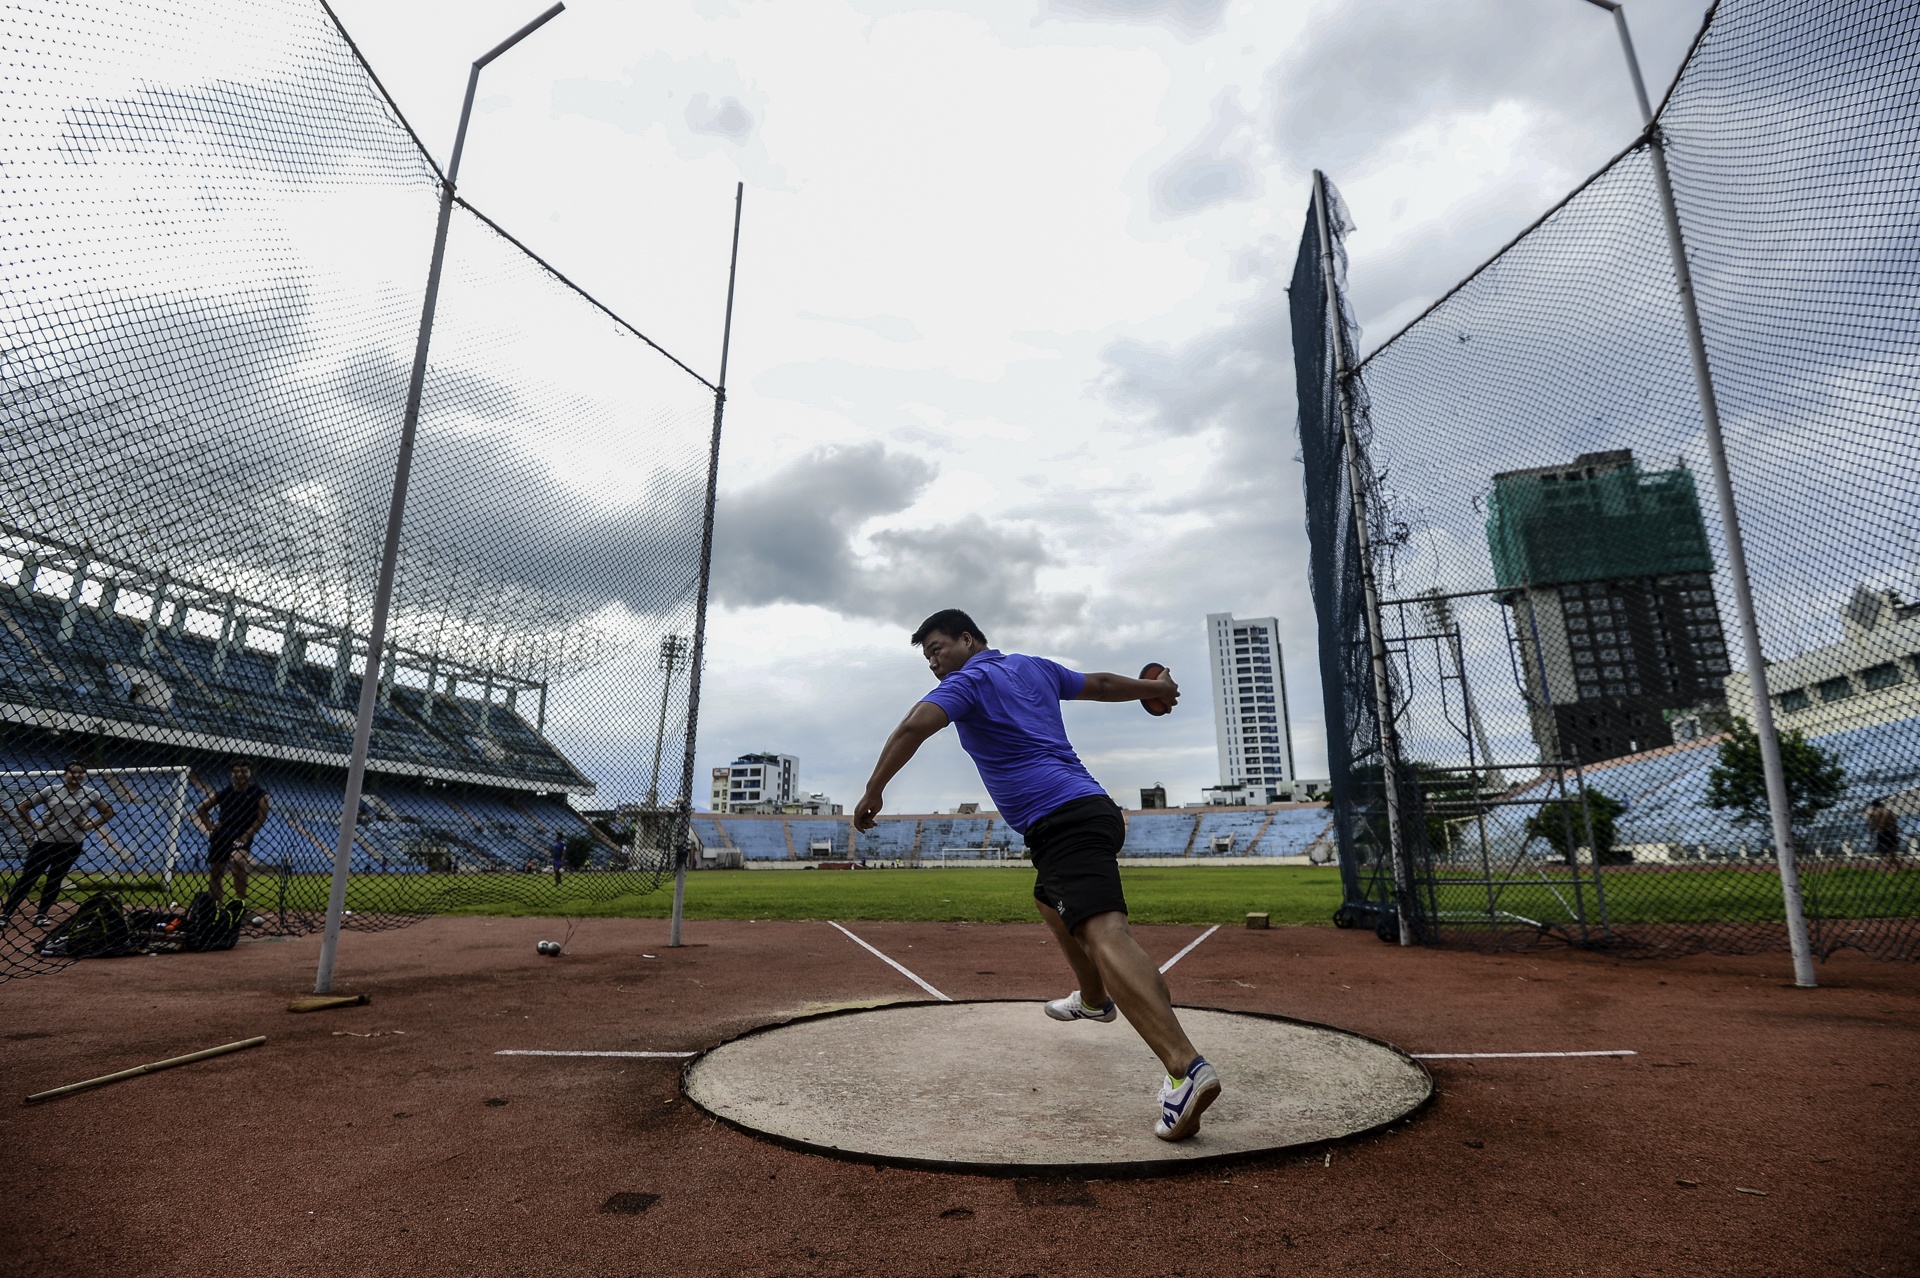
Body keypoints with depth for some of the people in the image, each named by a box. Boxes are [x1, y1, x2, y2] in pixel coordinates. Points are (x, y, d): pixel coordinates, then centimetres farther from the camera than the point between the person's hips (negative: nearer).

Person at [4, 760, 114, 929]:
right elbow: (22, 806, 7)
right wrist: (34, 825, -2)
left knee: (54, 880, 7)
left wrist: (89, 826, -3)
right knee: (27, 877, 1)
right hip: (45, 841, 0)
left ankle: (41, 915, 19)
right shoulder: (51, 790, -1)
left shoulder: (91, 794, 1)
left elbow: (108, 812, 8)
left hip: (71, 844, 1)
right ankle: (5, 914, 10)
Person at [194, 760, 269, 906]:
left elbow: (261, 818, -5)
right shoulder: (224, 793, 9)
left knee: (237, 860, -33)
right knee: (214, 873, 10)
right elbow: (202, 808, 23)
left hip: (242, 837, -5)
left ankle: (240, 902, -31)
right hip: (221, 835, 5)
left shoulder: (259, 794, -1)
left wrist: (246, 836, -14)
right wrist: (209, 827, 11)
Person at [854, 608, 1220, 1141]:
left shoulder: (969, 681, -1)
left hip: (1063, 821, -9)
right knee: (1051, 898, 32)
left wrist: (873, 792, -10)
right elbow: (1101, 684, 31)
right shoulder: (1034, 668, 20)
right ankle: (1093, 999, 47)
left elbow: (913, 727, -17)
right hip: (1093, 809, 9)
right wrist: (1155, 686, 47)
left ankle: (1185, 1068, -38)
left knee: (1103, 934, -23)